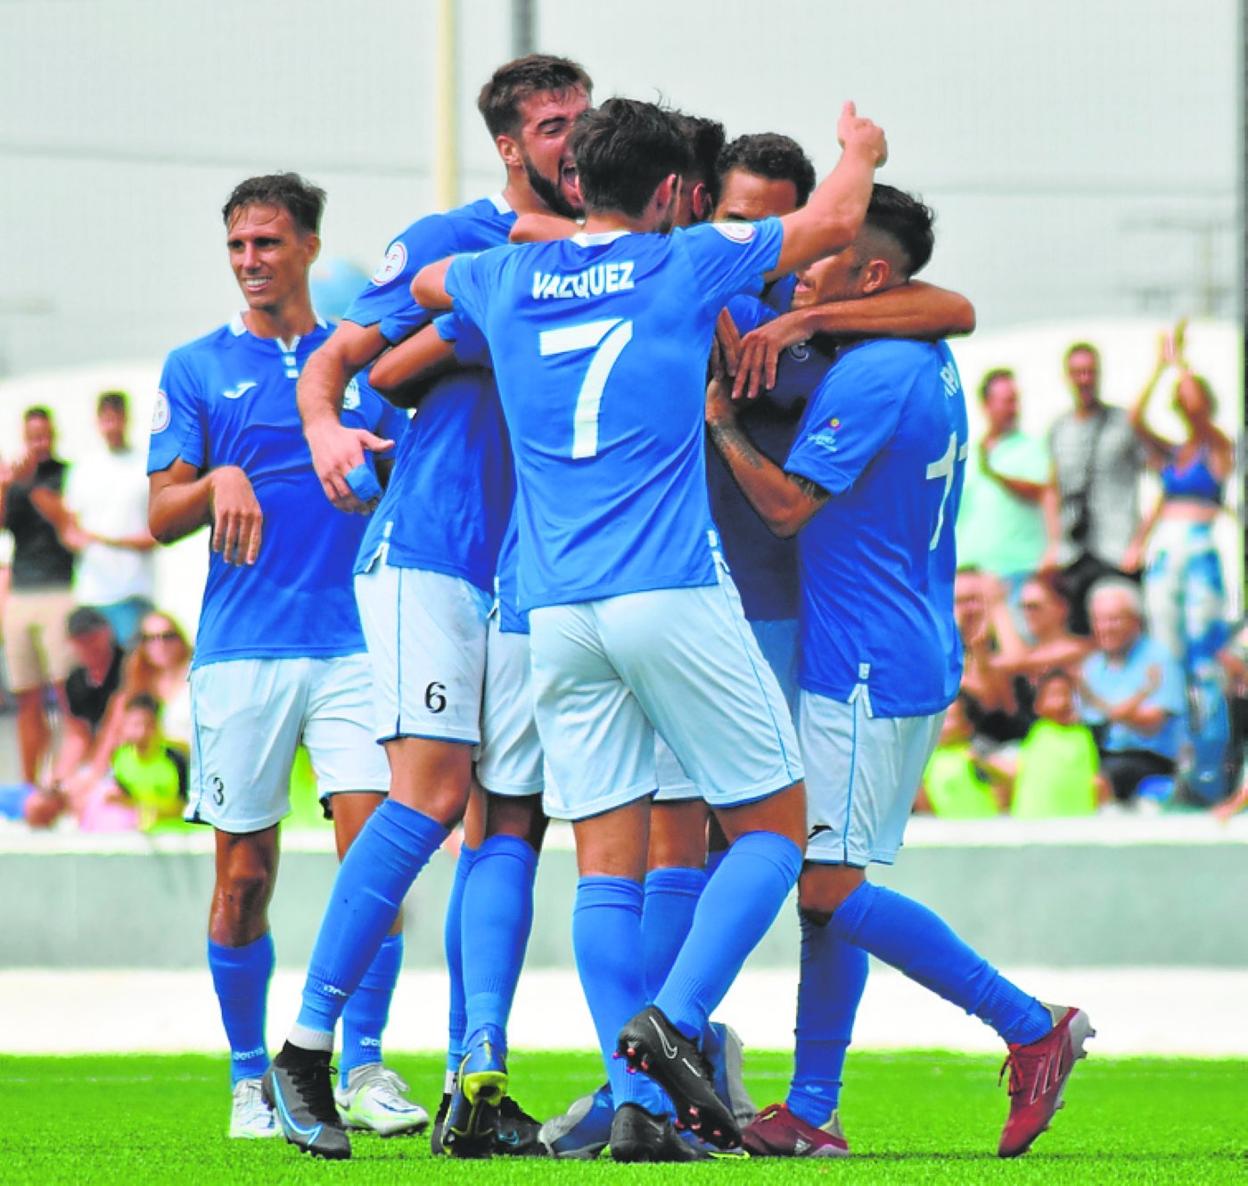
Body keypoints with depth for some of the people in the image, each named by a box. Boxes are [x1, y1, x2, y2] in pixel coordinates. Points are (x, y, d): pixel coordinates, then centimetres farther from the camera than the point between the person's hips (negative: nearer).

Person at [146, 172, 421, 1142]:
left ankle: (364, 1067, -6)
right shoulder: (198, 369, 9)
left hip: (353, 642, 0)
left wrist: (371, 453, -5)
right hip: (241, 650, 0)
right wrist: (220, 481, -15)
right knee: (245, 876, 2)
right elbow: (162, 517, 5)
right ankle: (251, 1081, 14)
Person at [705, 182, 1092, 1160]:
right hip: (916, 660, 10)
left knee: (828, 886, -10)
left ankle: (1031, 1025, -8)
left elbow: (787, 504, -17)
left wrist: (719, 419, -7)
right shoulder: (929, 364, 13)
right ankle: (812, 1112, 10)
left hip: (869, 669, -10)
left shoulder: (872, 375, -17)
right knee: (828, 885, 10)